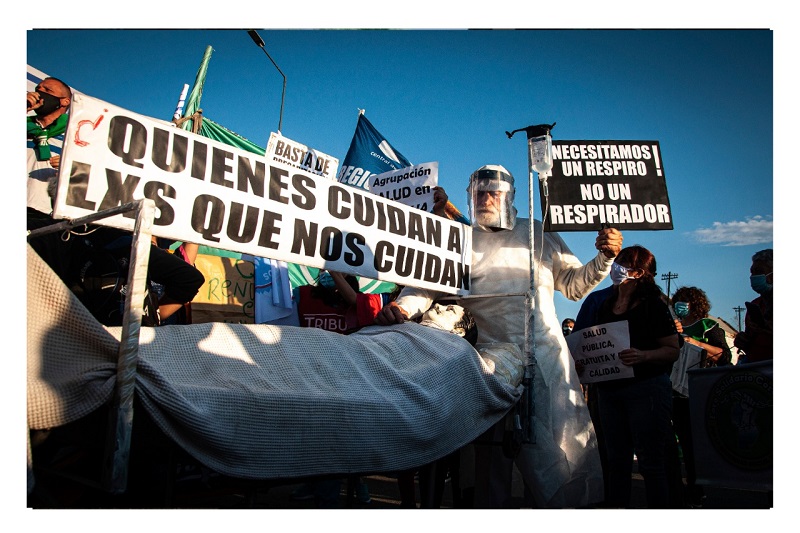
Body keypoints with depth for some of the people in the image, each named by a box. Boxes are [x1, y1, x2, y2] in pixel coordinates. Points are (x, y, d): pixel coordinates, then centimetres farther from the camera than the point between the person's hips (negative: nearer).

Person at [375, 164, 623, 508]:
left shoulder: (537, 234, 14)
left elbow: (573, 284, 17)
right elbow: (427, 284, 0)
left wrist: (604, 258, 0)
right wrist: (402, 306, -20)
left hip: (547, 360, 1)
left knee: (563, 450, 0)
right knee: (492, 458, 4)